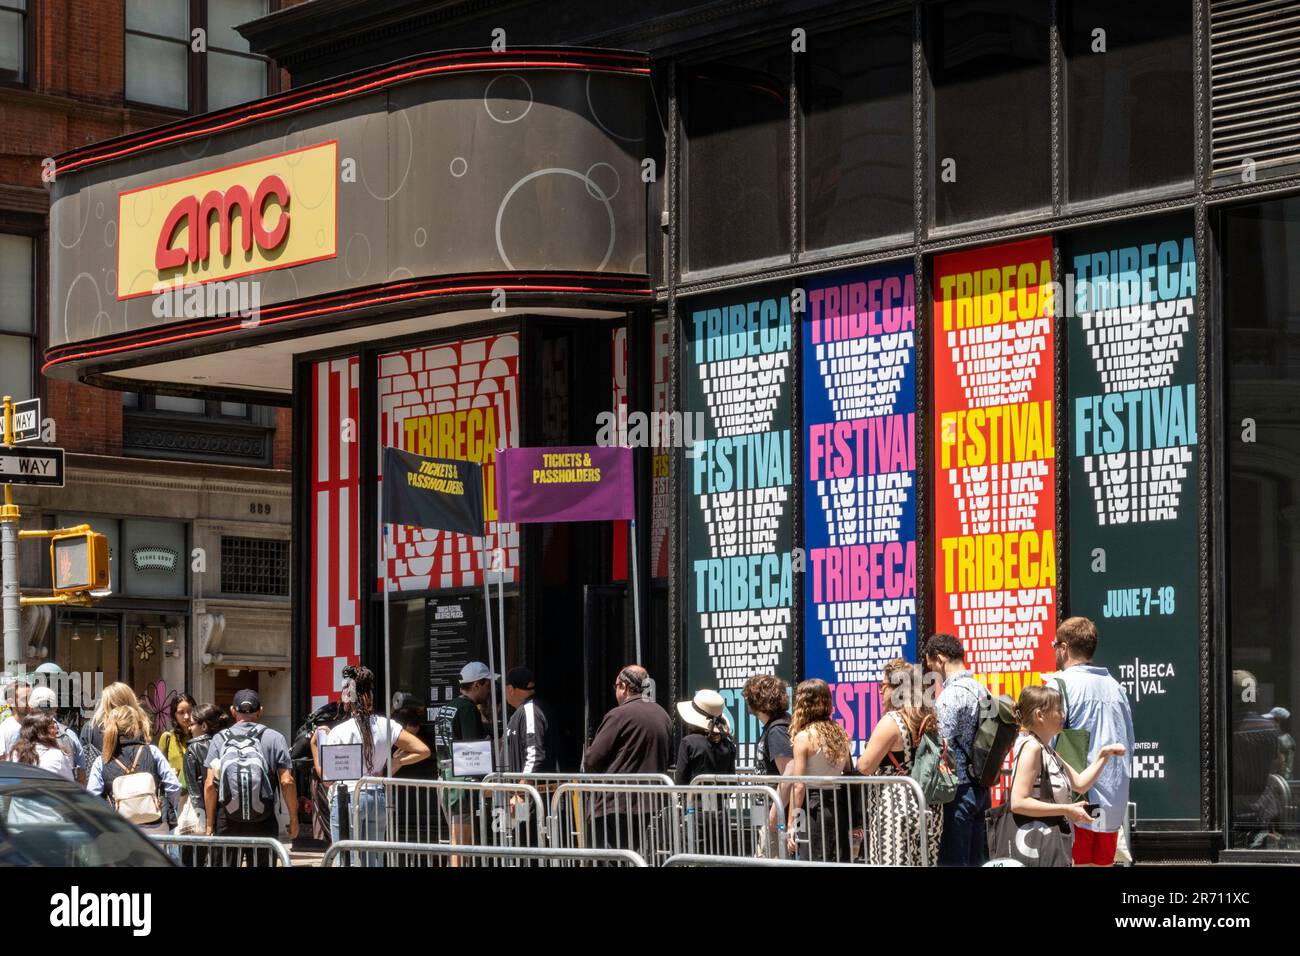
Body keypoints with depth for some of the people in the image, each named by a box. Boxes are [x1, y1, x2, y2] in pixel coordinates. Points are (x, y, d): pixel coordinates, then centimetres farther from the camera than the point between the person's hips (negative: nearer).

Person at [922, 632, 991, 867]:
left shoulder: (950, 695, -14)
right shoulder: (980, 690, 12)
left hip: (958, 789, -9)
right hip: (981, 789, 9)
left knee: (952, 860, -5)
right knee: (978, 860, 11)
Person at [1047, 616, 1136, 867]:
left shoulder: (1061, 685, -7)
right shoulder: (1115, 687, 14)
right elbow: (1128, 745, 17)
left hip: (1075, 803, -6)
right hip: (1113, 804, 6)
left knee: (1074, 864, -5)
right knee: (1104, 864, 11)